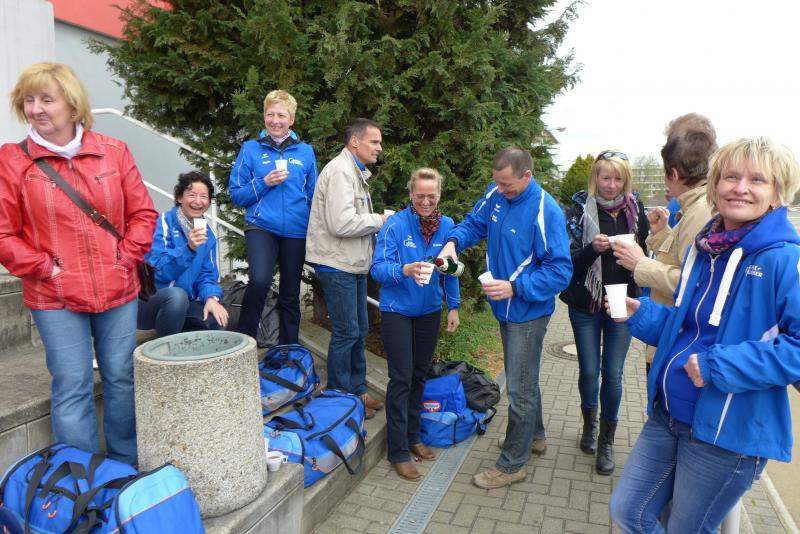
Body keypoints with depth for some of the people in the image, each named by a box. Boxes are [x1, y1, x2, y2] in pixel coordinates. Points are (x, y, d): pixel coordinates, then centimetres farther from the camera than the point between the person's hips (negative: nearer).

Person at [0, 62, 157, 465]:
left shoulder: (113, 152, 3)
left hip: (118, 291, 2)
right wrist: (45, 268, -8)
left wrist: (126, 258, -3)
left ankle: (126, 466, 31)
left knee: (121, 379, 12)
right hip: (55, 299, -2)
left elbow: (143, 213, 6)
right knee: (72, 388, 2)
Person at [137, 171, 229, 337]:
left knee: (217, 320, -20)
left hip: (183, 304, 5)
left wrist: (211, 298, -17)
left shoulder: (207, 233, 6)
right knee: (176, 295, -36)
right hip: (149, 302, -5)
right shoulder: (163, 223, -13)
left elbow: (207, 274, 4)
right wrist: (188, 248, -36)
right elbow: (157, 270, -21)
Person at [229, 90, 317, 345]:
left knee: (290, 295, 11)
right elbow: (236, 193, 3)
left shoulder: (305, 151, 7)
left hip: (296, 231, 3)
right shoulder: (251, 149, 3)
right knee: (260, 280, -26)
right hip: (261, 227, -2)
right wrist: (264, 183, -13)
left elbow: (313, 195, 11)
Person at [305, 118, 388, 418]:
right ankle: (339, 397, 13)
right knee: (346, 333, -2)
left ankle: (357, 390, 29)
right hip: (337, 265, -10)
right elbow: (340, 223, -26)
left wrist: (375, 221, 5)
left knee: (359, 330, 16)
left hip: (354, 264, 10)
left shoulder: (356, 171, 18)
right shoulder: (340, 171, -16)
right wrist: (379, 220, -14)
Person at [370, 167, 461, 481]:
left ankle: (413, 436, 34)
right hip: (397, 311, -5)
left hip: (429, 311, 5)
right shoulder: (395, 225, -16)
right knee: (402, 378, -4)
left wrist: (454, 306, 9)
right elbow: (378, 268, -21)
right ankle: (398, 452, 10)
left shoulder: (447, 226, -2)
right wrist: (406, 270, -39)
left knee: (420, 375, 16)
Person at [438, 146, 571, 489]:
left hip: (529, 311, -8)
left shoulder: (545, 212, -24)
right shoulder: (496, 194, -4)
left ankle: (512, 465, 21)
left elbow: (560, 271, -23)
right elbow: (474, 223, 10)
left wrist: (515, 288, -31)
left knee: (520, 388, 4)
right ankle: (534, 434, 47)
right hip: (505, 307, 8)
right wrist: (454, 241, -11)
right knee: (523, 377, 25)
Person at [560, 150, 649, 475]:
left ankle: (607, 439, 21)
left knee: (613, 374, 4)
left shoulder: (634, 208, 3)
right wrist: (593, 248, -28)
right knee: (589, 370, 9)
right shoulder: (581, 209, -6)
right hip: (586, 304, -1)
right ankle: (590, 422, 36)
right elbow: (570, 261, -10)